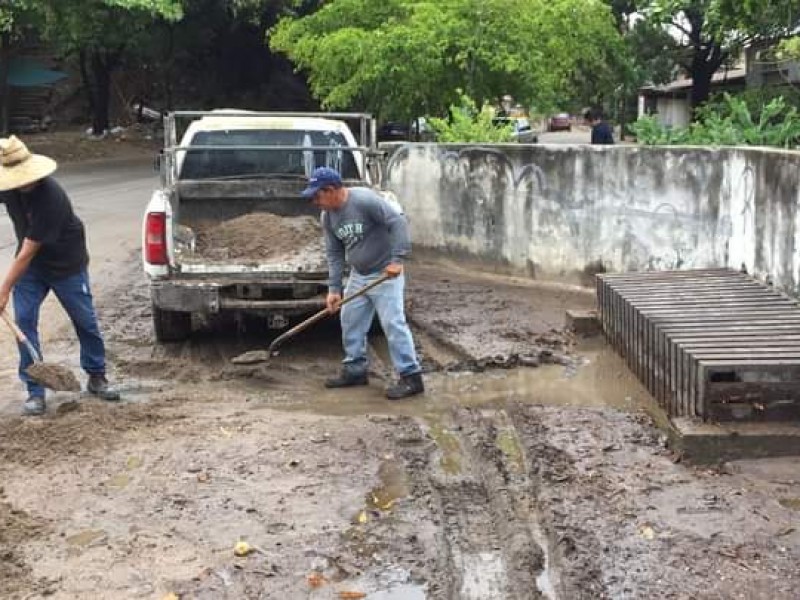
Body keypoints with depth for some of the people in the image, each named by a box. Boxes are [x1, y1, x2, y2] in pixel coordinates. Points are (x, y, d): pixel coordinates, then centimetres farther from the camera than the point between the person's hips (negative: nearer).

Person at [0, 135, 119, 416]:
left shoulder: (50, 198, -34)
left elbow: (27, 253, -31)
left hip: (66, 264, -5)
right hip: (30, 263, 5)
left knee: (85, 320, 6)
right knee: (24, 321, -5)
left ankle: (96, 377, 27)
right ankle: (35, 392, 1)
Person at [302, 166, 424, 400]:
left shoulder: (364, 200, -23)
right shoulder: (328, 217, 2)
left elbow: (398, 222, -26)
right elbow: (334, 254, 7)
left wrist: (397, 259, -29)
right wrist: (334, 288, 0)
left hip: (385, 274, -8)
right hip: (358, 276, 8)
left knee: (393, 323, -10)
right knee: (350, 322, 11)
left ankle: (411, 377, -6)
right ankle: (355, 370, 25)